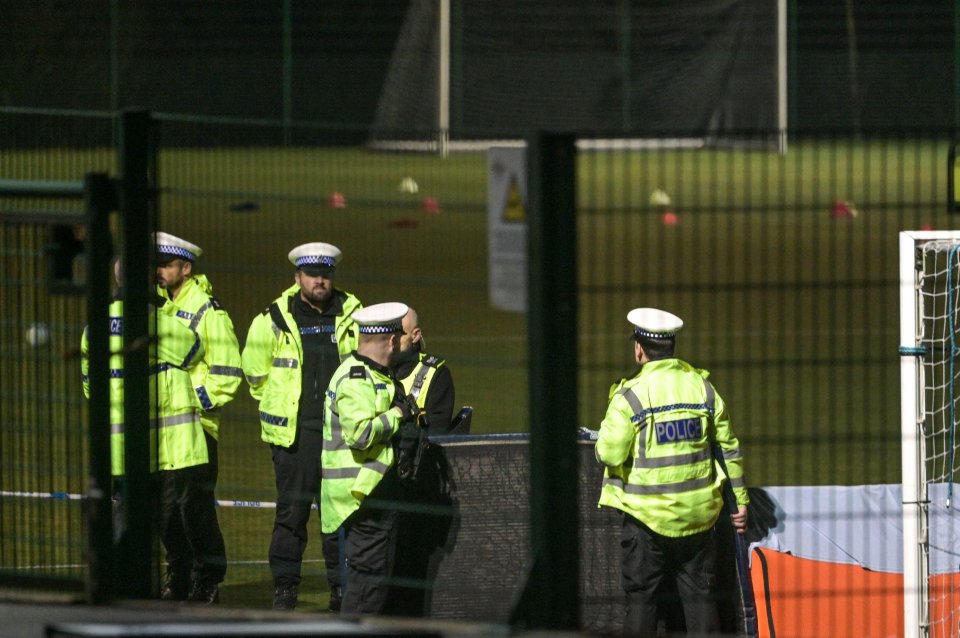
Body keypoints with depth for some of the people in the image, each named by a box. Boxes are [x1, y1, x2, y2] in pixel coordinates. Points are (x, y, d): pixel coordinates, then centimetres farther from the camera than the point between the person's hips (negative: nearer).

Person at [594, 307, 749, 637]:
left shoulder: (629, 396, -11)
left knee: (641, 598, 5)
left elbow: (609, 455, -14)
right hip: (697, 513, 3)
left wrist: (607, 430, 8)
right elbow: (729, 447, 6)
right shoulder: (701, 386, 2)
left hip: (646, 514, -3)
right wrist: (740, 498, 15)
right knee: (699, 595, 9)